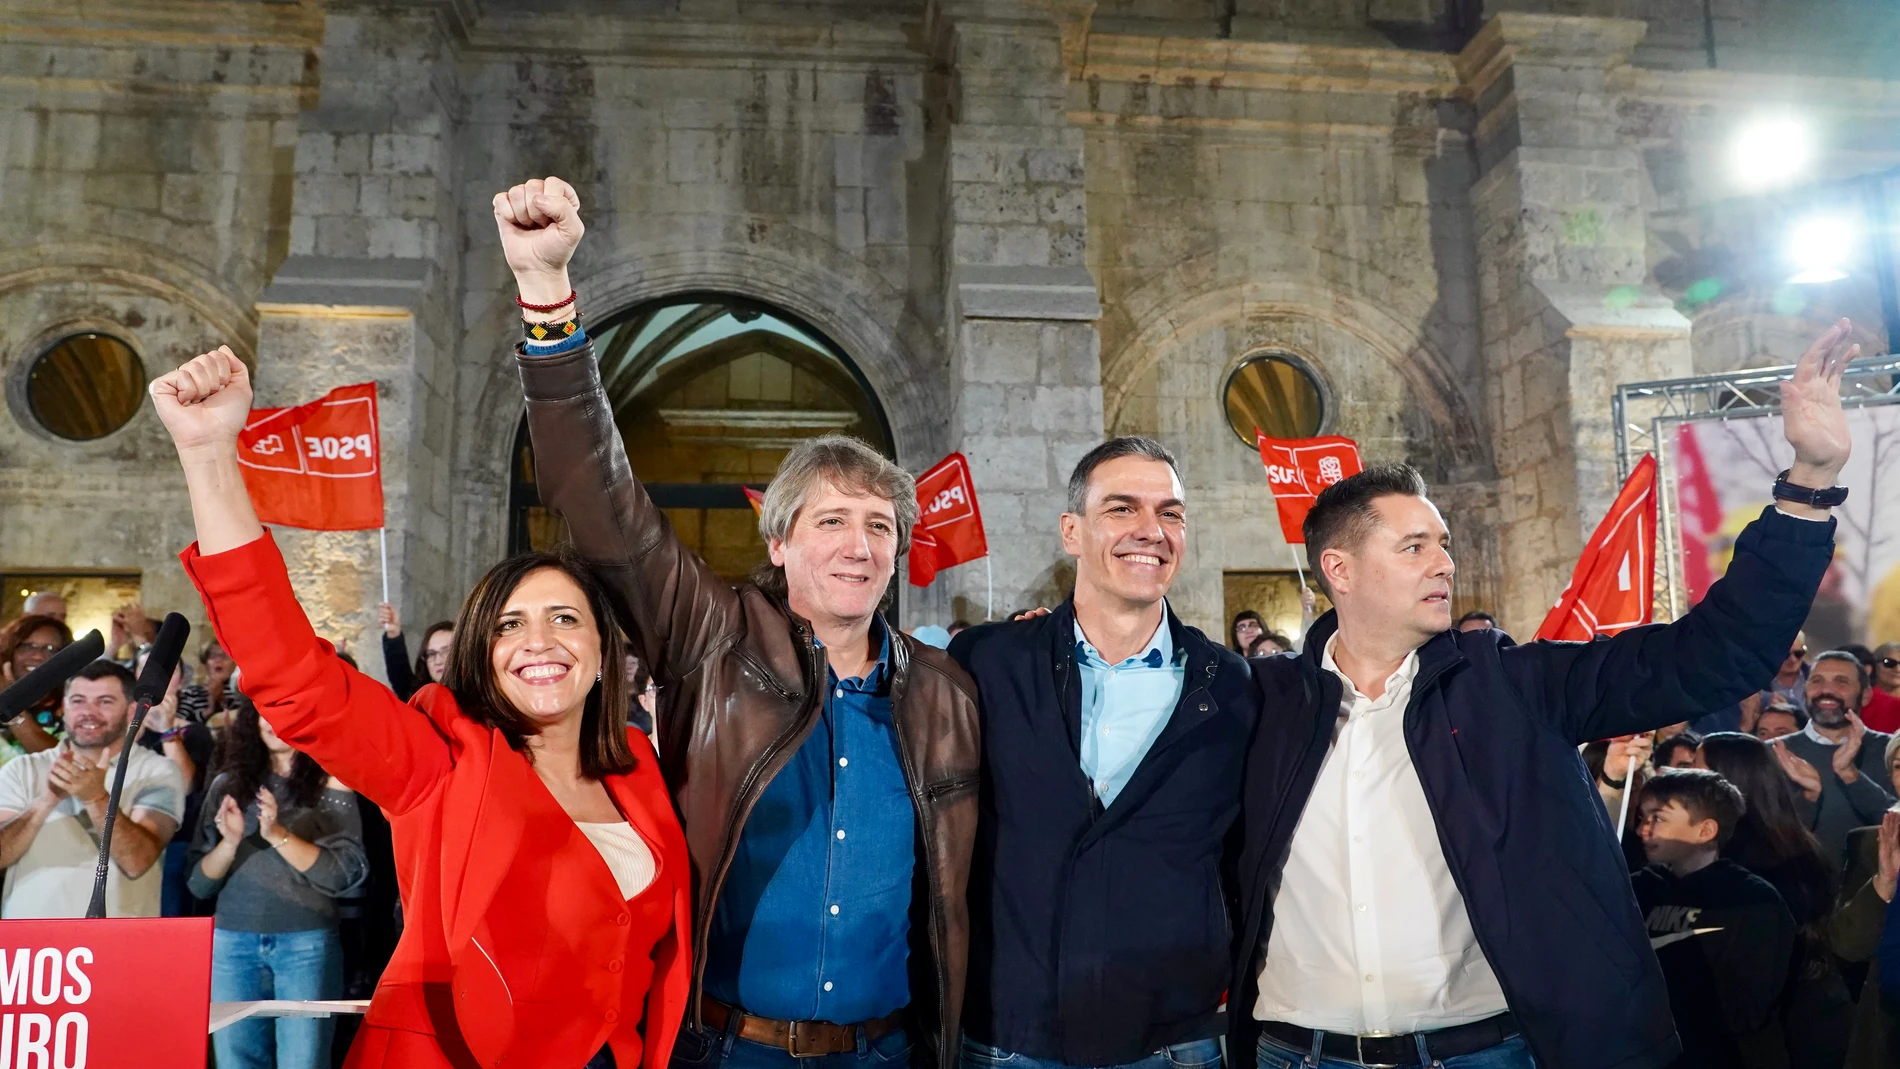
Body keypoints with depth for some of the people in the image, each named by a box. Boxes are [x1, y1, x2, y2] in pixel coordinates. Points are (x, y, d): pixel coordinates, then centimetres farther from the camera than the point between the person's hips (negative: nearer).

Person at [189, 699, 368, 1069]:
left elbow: (345, 874, -9)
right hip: (233, 944, 3)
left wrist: (279, 835, -18)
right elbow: (199, 884, 8)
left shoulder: (330, 781, 0)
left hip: (307, 944, -3)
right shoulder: (229, 782, 9)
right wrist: (229, 844, -11)